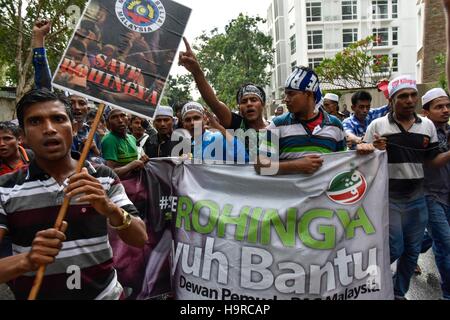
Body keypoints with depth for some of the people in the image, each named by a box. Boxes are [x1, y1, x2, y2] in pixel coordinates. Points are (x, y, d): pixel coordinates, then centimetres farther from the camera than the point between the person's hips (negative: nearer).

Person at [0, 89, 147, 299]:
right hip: (33, 295, -1)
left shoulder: (104, 178, -5)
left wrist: (109, 209, -26)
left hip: (105, 293, 1)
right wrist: (26, 260, -33)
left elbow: (140, 240, -10)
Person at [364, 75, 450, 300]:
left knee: (412, 251, 13)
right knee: (395, 248, -2)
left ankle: (399, 292, 33)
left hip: (416, 198, 4)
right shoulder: (377, 126, -7)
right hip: (388, 197, -4)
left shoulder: (428, 126, 4)